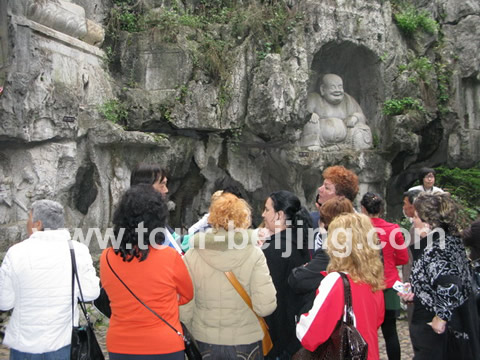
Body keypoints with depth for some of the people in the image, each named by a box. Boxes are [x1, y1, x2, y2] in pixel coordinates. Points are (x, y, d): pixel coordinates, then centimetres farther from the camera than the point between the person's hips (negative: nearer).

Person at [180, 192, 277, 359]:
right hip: (245, 341, -1)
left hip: (205, 342, 1)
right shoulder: (254, 254, -13)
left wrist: (190, 333, 11)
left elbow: (185, 308, -5)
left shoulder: (192, 255, -9)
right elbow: (265, 306, -18)